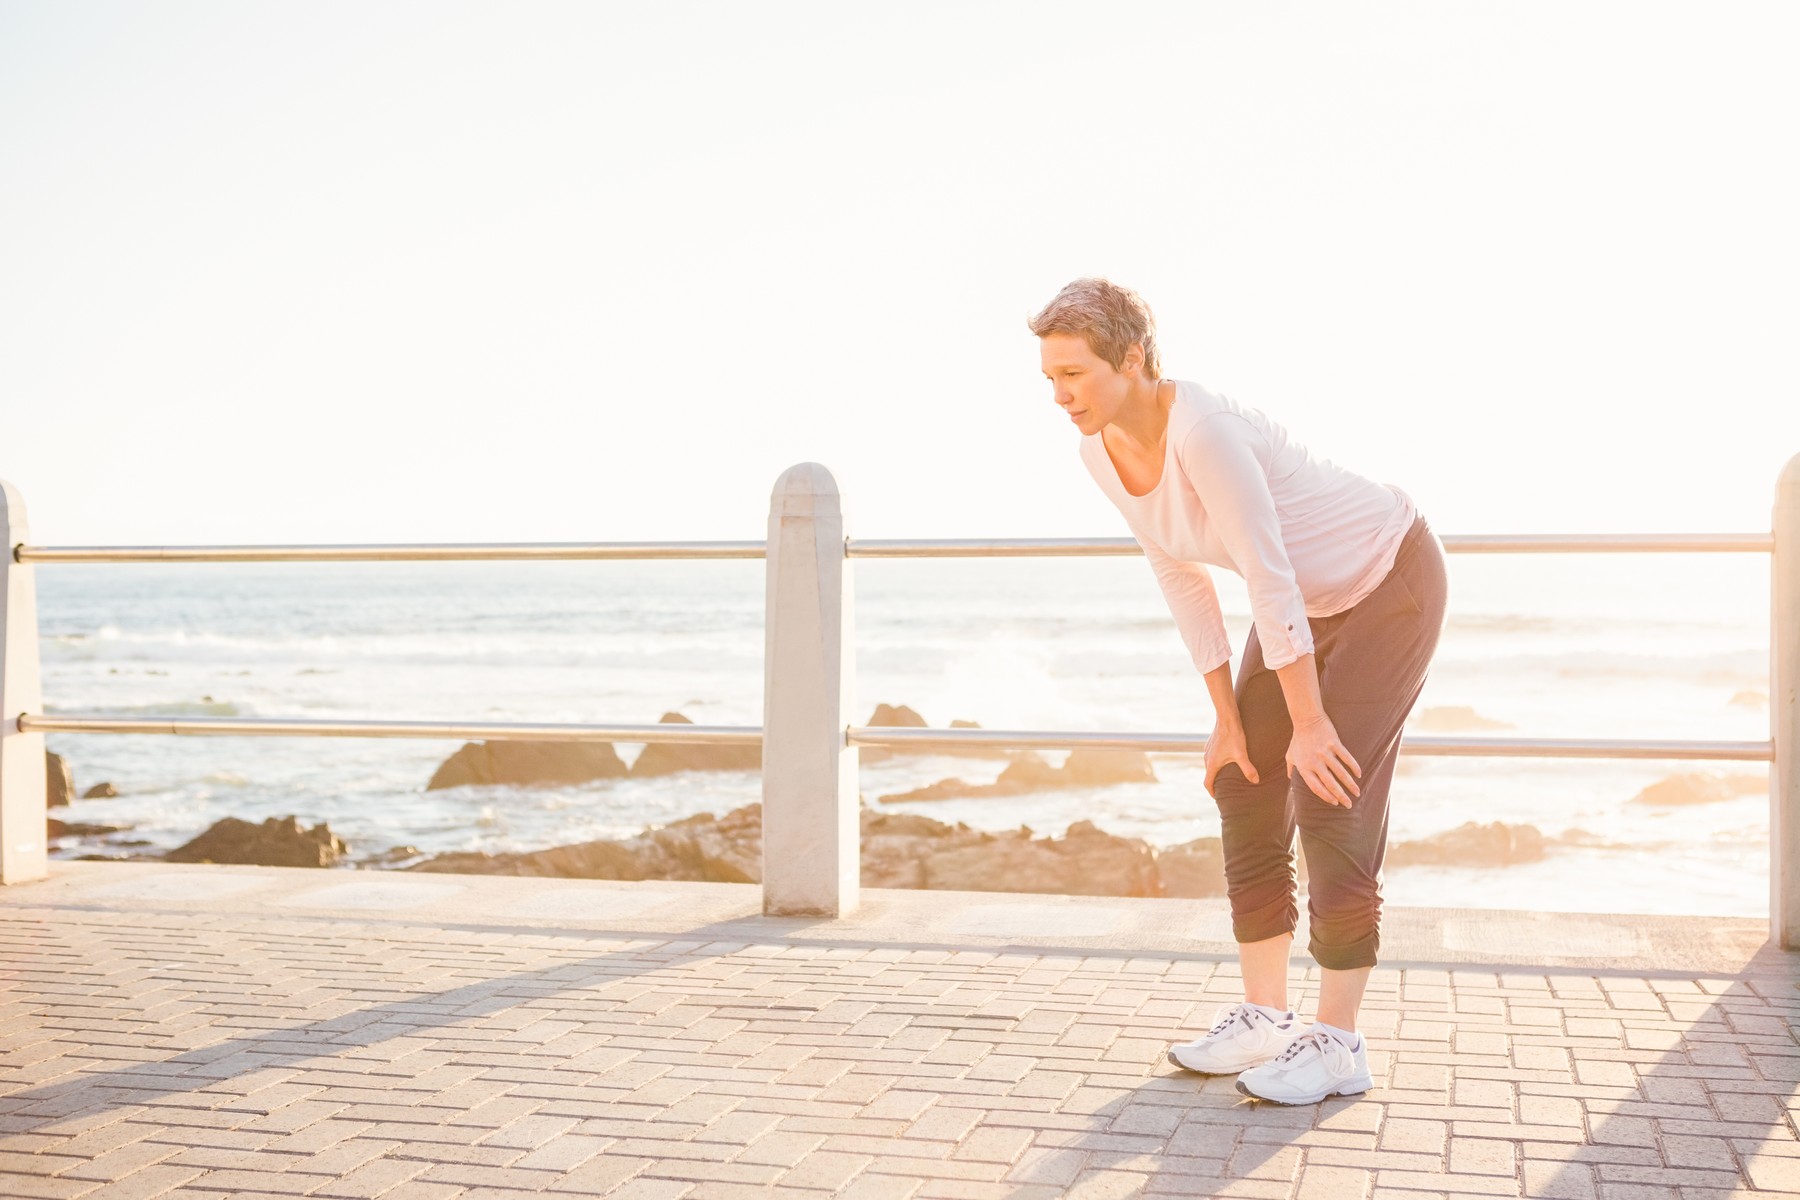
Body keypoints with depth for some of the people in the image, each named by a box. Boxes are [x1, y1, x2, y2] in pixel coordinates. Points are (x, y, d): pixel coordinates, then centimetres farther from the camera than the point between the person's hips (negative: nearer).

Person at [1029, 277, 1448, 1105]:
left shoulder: (1203, 433, -34)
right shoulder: (1100, 453, -9)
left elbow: (1270, 581, -31)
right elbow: (1181, 580, -1)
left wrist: (1308, 724, -24)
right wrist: (1228, 718, 0)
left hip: (1388, 578, -8)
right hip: (1313, 595, 8)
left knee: (1329, 799, -11)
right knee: (1243, 786, 4)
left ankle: (1338, 1043, 0)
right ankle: (1265, 1019, 14)